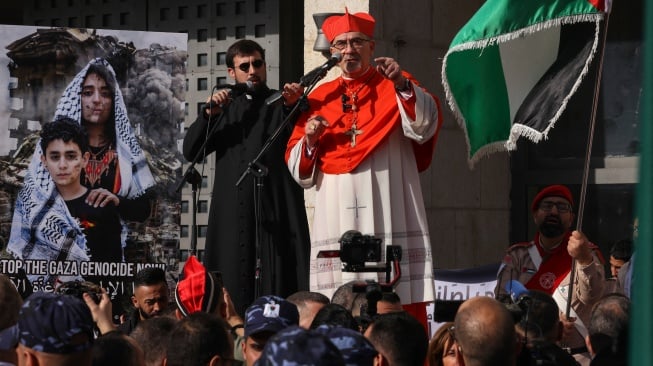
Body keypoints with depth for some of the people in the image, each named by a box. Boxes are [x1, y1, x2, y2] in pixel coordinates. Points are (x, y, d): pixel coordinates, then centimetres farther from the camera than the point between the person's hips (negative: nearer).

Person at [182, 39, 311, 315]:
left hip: (274, 215, -2)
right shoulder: (225, 108, 20)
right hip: (232, 216, 2)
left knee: (274, 290, -10)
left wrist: (294, 107, -21)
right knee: (232, 292, -4)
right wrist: (209, 114, -4)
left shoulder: (282, 105, 11)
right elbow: (191, 151, 11)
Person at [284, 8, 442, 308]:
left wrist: (402, 85, -23)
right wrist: (310, 140, -3)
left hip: (387, 215, -2)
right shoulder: (320, 98, 16)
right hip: (336, 220, 2)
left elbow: (426, 127, -10)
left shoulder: (397, 87, 10)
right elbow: (297, 168, 17)